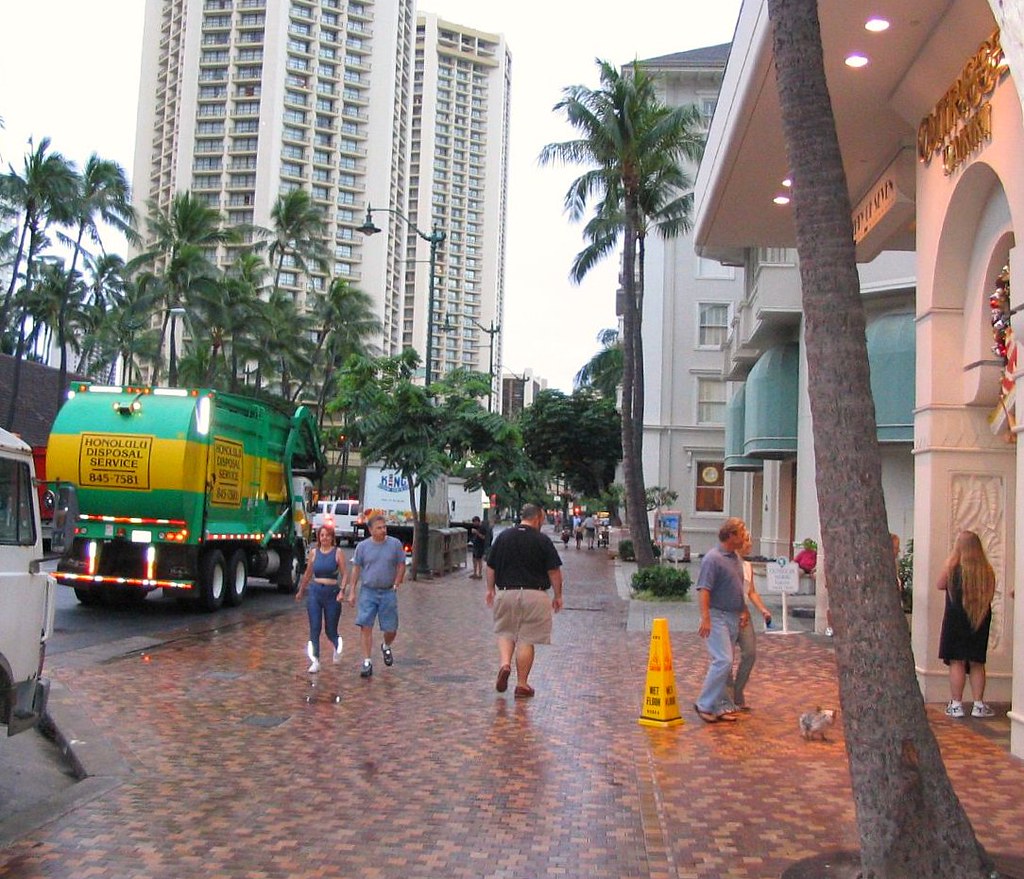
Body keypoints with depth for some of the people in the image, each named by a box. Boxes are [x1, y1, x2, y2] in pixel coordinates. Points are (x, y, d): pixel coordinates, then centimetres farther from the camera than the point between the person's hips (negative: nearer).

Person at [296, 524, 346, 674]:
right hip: (315, 592, 2)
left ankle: (337, 645, 40)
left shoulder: (337, 553, -2)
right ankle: (315, 661, -1)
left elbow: (344, 574, -5)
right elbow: (308, 574, 19)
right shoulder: (314, 552, 7)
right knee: (314, 629, -5)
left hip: (332, 593, -2)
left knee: (330, 631, 7)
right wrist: (301, 591, 25)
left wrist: (342, 590, -19)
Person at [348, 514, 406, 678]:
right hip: (367, 592, 0)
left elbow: (401, 566, 6)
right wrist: (352, 592, 2)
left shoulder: (395, 544, -1)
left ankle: (386, 647, 38)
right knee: (365, 627, -8)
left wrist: (396, 586, -2)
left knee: (391, 629, 5)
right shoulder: (363, 546, 0)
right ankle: (367, 663, -1)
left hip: (388, 592, 0)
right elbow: (356, 569, 6)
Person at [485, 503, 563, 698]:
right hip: (534, 594, -2)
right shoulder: (542, 540, -5)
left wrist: (490, 589, 21)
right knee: (527, 639, 4)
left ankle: (504, 664, -9)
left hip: (506, 593, 3)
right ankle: (522, 684, 8)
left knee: (505, 633, 17)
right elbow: (554, 571, -5)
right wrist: (557, 596, 5)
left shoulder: (503, 536, 5)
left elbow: (490, 567, 9)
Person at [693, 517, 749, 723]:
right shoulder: (713, 558, -15)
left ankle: (720, 705, 16)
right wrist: (705, 618, -27)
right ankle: (705, 704, -6)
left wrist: (744, 611, 23)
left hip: (733, 617, 9)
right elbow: (703, 590, -20)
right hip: (717, 616, -9)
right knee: (723, 660, -14)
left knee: (724, 663, 11)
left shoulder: (736, 557, 13)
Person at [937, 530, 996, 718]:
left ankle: (956, 704, 1)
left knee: (956, 662, 0)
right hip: (981, 620, 4)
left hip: (956, 618, -4)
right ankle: (978, 705, 12)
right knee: (977, 663, 11)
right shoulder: (987, 570, 0)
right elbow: (990, 595, 6)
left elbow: (941, 585, 0)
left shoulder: (952, 565, -10)